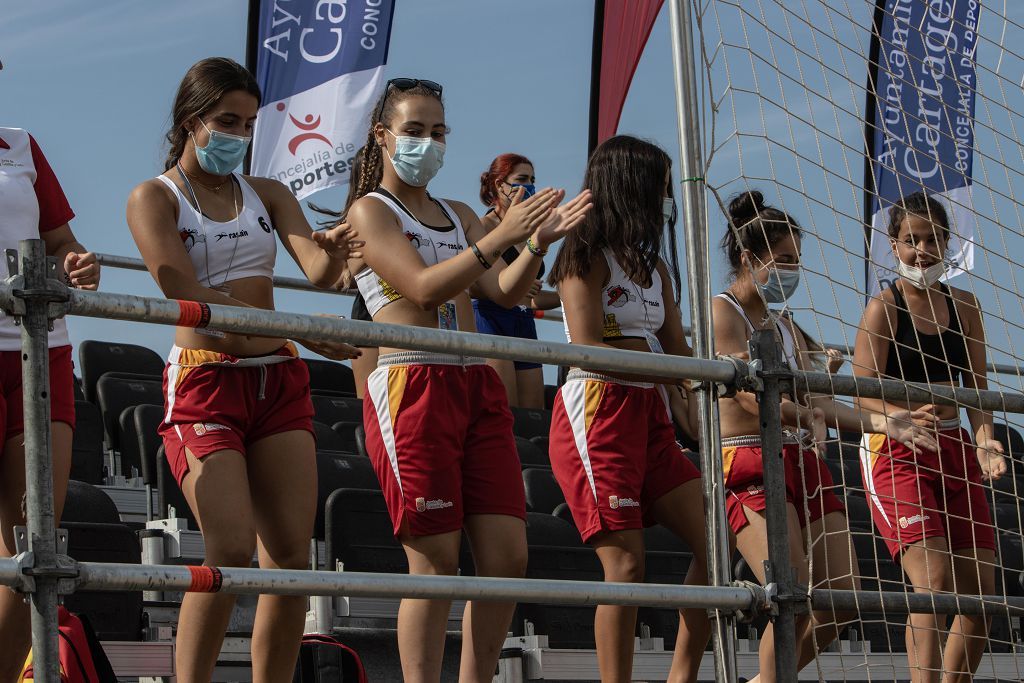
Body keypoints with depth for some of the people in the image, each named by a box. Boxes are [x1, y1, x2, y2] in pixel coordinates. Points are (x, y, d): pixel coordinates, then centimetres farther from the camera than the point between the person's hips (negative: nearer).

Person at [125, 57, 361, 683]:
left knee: (292, 556, -3)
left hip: (279, 382, 5)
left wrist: (333, 253, -25)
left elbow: (318, 274, 0)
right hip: (204, 381, -5)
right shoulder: (155, 198, 1)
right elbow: (189, 297, -10)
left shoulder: (267, 195, 15)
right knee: (233, 550, -18)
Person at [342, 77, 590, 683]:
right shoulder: (370, 210, 2)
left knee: (508, 557, 0)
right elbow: (423, 287, -13)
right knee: (435, 563, -10)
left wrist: (538, 244, -9)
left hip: (478, 385, 7)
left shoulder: (459, 215, 23)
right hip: (412, 383, -7)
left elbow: (504, 292, 10)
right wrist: (500, 237, -23)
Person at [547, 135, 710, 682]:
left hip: (649, 417, 8)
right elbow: (588, 349, -15)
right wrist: (655, 355, -8)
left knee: (716, 543, 0)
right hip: (596, 412, -8)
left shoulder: (655, 266, 19)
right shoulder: (588, 256, -4)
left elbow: (676, 351, 11)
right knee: (626, 564, -12)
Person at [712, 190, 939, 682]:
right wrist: (804, 417, -25)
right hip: (750, 464, -9)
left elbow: (813, 402, 13)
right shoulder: (723, 313, -4)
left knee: (841, 597, 4)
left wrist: (880, 422, 1)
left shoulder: (785, 327, 21)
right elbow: (748, 392, -17)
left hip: (803, 463, 9)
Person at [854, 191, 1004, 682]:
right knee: (935, 583, -20)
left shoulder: (963, 305, 11)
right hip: (896, 454, -6)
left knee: (981, 592, 3)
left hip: (954, 450, 6)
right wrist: (904, 420, -31)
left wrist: (984, 439, -10)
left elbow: (976, 386, 10)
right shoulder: (884, 307, -4)